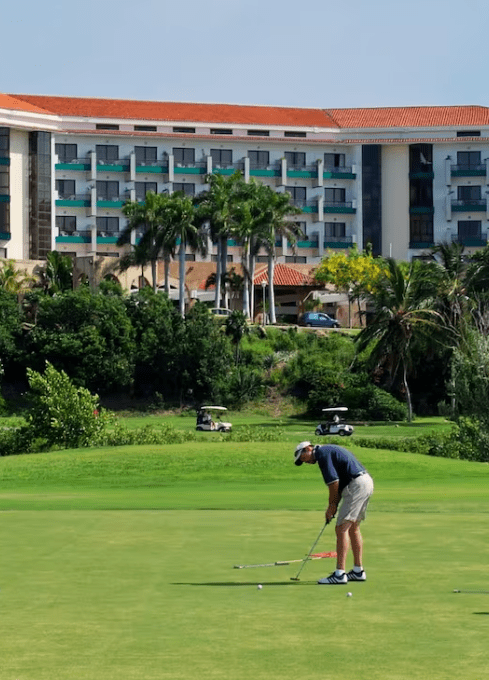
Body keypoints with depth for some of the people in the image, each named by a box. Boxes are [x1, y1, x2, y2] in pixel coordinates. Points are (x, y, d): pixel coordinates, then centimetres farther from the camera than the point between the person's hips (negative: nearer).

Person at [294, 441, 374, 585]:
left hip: (357, 485, -10)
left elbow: (333, 482, -14)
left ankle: (340, 574, -12)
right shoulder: (329, 450, 23)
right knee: (353, 528, 18)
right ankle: (358, 571, 22)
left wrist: (332, 505, -3)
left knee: (342, 528, -9)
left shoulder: (322, 453, -8)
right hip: (367, 482, 10)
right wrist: (334, 505, 16)